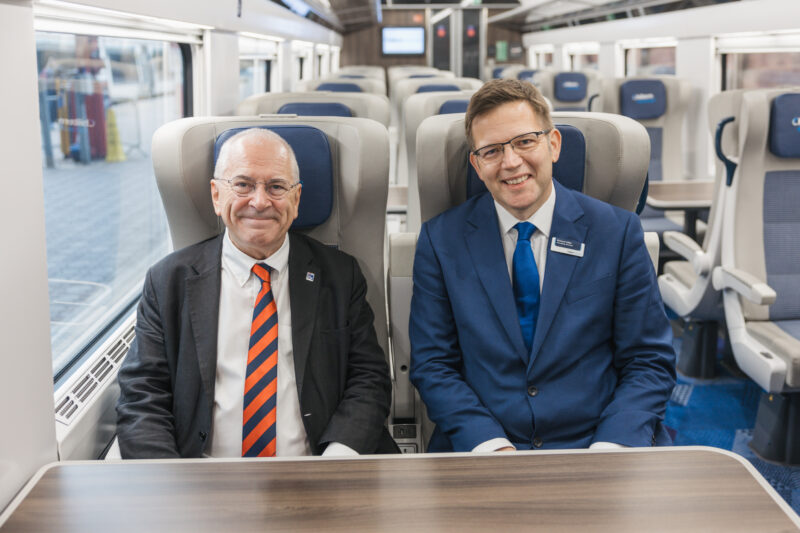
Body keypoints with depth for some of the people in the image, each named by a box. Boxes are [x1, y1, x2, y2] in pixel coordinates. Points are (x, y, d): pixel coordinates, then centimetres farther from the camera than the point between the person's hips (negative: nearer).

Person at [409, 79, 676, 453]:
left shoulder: (617, 233, 3)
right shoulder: (441, 240, 4)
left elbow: (649, 362, 4)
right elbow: (432, 365, 3)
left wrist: (608, 450, -13)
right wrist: (493, 447, -12)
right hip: (478, 450, 0)